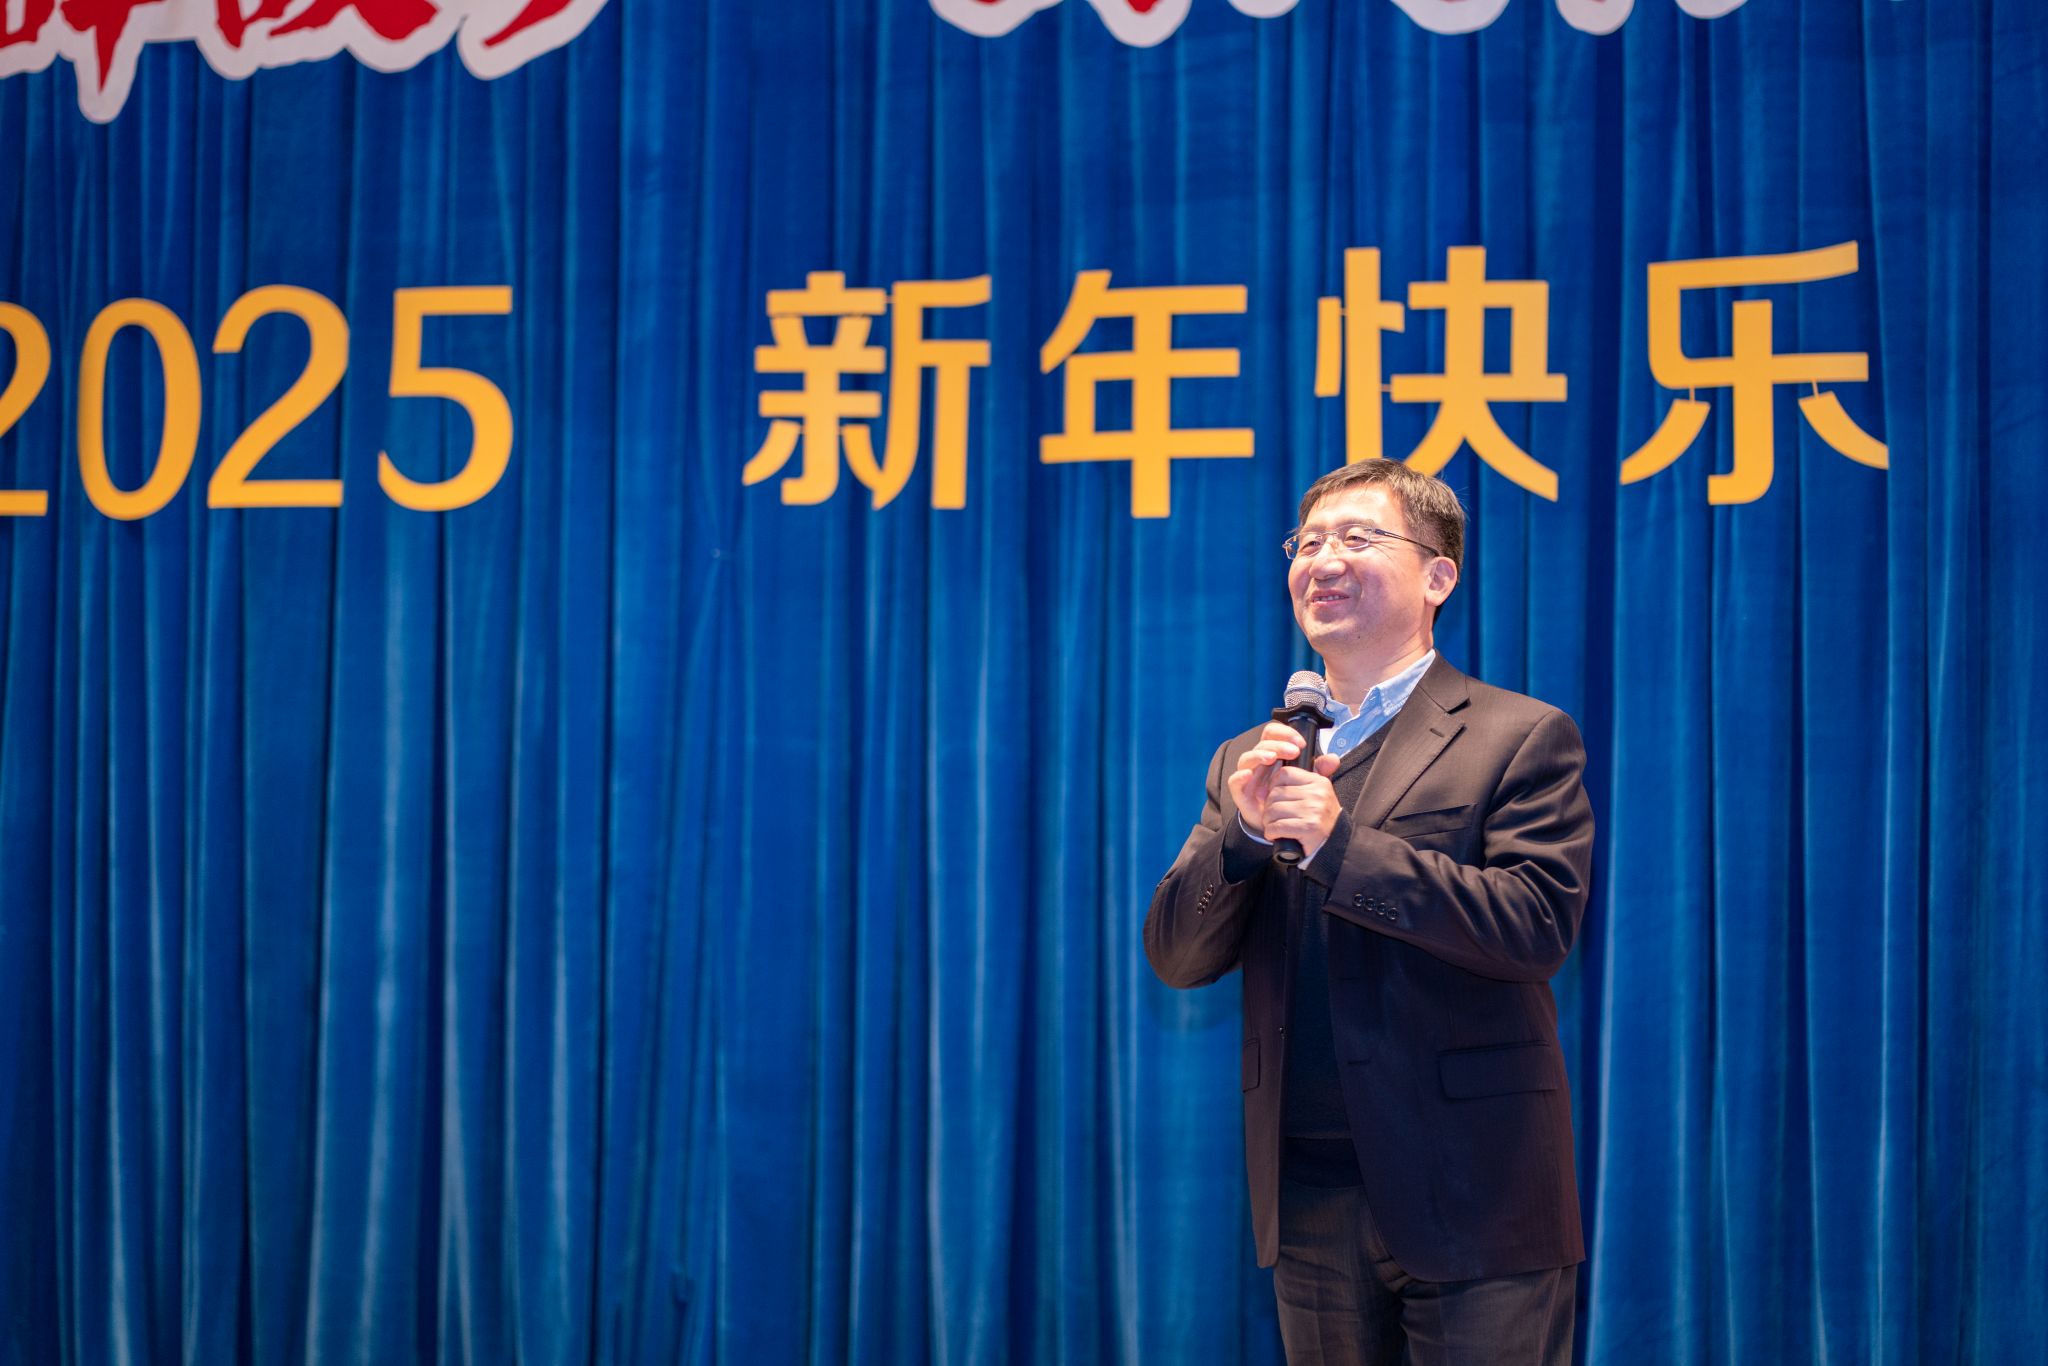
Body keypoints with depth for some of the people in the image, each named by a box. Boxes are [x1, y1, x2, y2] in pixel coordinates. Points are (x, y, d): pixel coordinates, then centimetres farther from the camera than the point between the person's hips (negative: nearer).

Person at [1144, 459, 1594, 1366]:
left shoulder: (1521, 738, -1)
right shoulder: (1247, 762, 14)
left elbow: (1539, 928, -14)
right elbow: (1176, 957, 7)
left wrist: (1338, 842, -18)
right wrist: (1244, 829, -11)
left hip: (1468, 1193, -4)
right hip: (1309, 1200, 5)